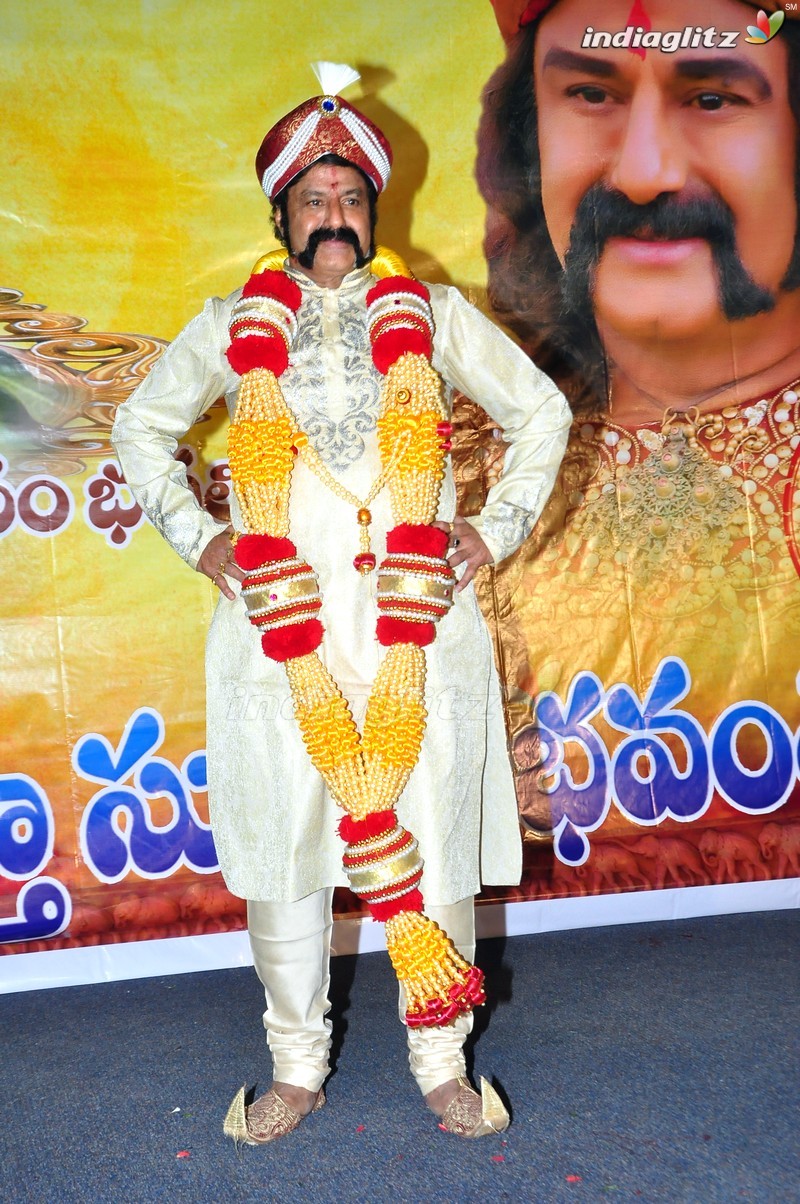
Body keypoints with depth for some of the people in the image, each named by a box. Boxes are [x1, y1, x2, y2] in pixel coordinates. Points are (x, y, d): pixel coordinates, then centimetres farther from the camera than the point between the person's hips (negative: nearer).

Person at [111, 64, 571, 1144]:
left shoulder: (433, 316, 11)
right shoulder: (232, 326, 12)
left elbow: (542, 413, 19)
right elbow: (141, 428, 21)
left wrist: (500, 527, 7)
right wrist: (194, 535, 8)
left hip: (420, 625, 0)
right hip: (276, 631, 1)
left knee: (436, 843, 5)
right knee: (279, 851, 6)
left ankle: (442, 1065, 24)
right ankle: (296, 1069, 25)